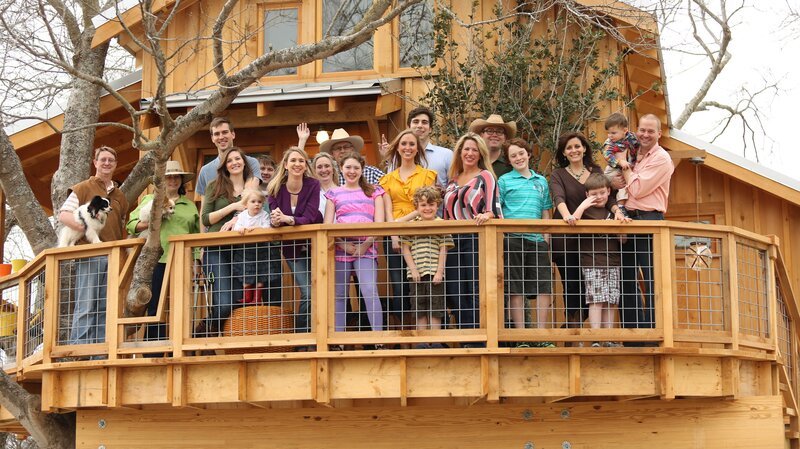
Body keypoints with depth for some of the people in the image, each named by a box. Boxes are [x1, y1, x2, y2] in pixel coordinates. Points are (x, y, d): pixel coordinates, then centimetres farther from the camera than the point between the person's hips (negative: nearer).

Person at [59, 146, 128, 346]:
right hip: (89, 255, -5)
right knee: (86, 307, -8)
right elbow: (63, 215, -4)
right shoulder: (83, 189, 5)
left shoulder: (119, 195, 21)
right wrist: (85, 228, -18)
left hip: (113, 256, 5)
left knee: (106, 307, 2)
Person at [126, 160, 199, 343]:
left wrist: (196, 259, 5)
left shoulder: (190, 205, 21)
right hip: (156, 261, -2)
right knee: (155, 307, -3)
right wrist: (146, 223, -11)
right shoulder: (149, 200, 16)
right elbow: (131, 224, 9)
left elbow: (196, 234, 16)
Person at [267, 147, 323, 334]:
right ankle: (301, 333, 5)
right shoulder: (276, 188, -10)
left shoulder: (313, 185, -13)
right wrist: (275, 221, -36)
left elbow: (309, 218, -23)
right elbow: (273, 219, -13)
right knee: (308, 292, -12)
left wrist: (286, 219, -39)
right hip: (292, 247, 0)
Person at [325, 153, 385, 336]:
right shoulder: (334, 193, 15)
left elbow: (379, 222, 5)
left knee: (370, 291, -17)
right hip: (340, 248, 2)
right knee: (340, 294, 2)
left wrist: (366, 244, -8)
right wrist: (343, 245, -8)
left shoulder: (373, 191, 14)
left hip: (365, 248, -2)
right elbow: (327, 225, 6)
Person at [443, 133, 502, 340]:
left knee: (476, 292, -9)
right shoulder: (453, 179, 20)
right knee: (454, 293, 1)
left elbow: (493, 204, -10)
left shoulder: (485, 176, 3)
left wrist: (487, 215, -30)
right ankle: (468, 339, 7)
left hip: (477, 239, -6)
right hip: (454, 241, 6)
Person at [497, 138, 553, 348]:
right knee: (516, 288, -1)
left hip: (536, 239, 3)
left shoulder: (541, 181, 16)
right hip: (512, 238, -3)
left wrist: (546, 241, 12)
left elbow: (545, 214, 18)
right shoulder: (505, 180, 6)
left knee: (544, 287, -1)